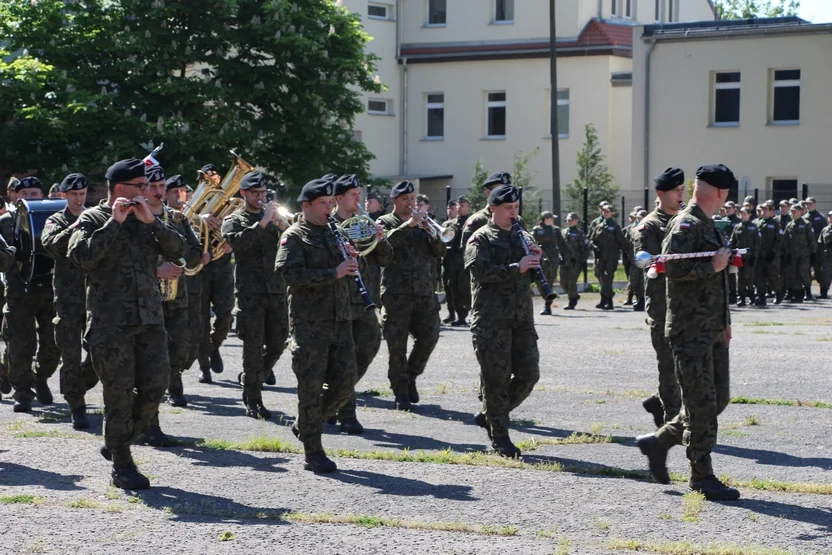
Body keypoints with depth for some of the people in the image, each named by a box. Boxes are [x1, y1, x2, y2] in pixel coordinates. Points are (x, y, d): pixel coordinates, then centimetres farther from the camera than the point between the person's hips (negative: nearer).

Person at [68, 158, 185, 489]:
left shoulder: (145, 218, 16)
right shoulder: (92, 219, 0)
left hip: (150, 318, 5)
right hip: (111, 322, -5)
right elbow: (82, 256, -18)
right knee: (119, 393, -2)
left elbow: (176, 251, 4)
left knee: (155, 385, 1)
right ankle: (121, 465, 7)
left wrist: (151, 221, -9)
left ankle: (118, 442, 22)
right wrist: (115, 222, -17)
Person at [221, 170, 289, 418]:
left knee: (277, 344, 6)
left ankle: (252, 383, 28)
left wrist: (282, 225, -12)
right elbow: (237, 242, -17)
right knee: (253, 347, -4)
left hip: (276, 290, 4)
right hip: (250, 292, -4)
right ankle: (253, 402, 2)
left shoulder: (273, 217, 17)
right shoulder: (234, 220, 4)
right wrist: (263, 222, -20)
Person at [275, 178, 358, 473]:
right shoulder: (294, 236, -4)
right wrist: (334, 272, -25)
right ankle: (313, 453, 5)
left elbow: (349, 273, 21)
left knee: (344, 383, 5)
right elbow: (292, 274, -19)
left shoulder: (333, 232, 17)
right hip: (309, 323, -7)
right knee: (311, 387, -2)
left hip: (340, 320, 7)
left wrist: (351, 258, -1)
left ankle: (304, 425, 26)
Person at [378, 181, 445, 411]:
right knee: (397, 344, -2)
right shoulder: (385, 222, 6)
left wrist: (432, 233, -8)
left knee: (429, 336, -5)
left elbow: (440, 252, 9)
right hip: (396, 293, -4)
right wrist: (407, 226, -22)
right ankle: (401, 393, 5)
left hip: (424, 291, 4)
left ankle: (411, 376, 16)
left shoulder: (422, 223, 18)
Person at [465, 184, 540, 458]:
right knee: (497, 378, -3)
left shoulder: (523, 237, 18)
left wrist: (537, 259, -1)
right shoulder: (480, 239, -2)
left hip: (522, 317, 6)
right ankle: (499, 438, 6)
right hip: (491, 319, -6)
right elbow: (481, 270, -19)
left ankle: (489, 415, 22)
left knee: (528, 374, 3)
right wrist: (517, 268, -23)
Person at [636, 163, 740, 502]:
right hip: (690, 330, -10)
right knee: (701, 403, -5)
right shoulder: (686, 224, -12)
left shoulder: (709, 226, 18)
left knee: (718, 399, 11)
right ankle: (701, 476, 2)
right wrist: (713, 266, -21)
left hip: (713, 330, 10)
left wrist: (724, 321, 22)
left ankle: (658, 442, 22)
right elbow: (671, 267, -25)